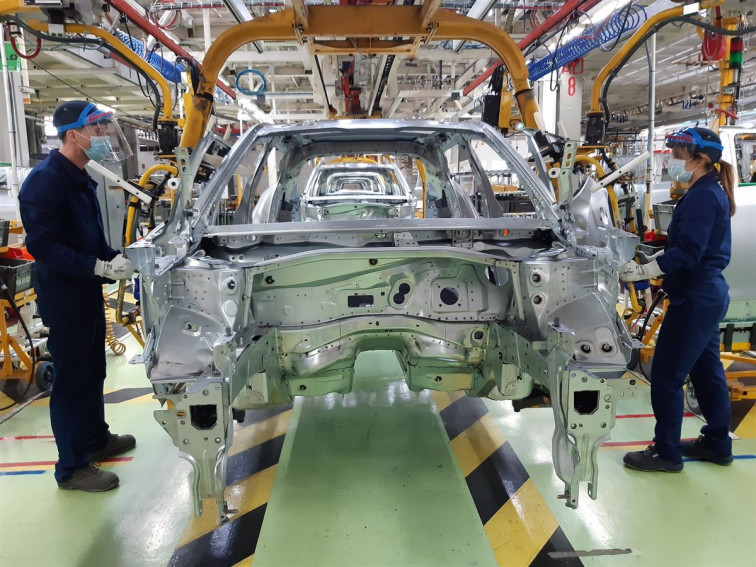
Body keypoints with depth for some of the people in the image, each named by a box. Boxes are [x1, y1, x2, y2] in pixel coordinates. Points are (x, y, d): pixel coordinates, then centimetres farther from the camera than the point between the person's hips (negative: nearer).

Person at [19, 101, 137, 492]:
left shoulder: (80, 179, 11)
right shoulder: (44, 181, -18)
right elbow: (43, 245, -25)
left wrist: (116, 257, 4)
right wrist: (100, 267, -29)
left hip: (87, 290, 9)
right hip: (62, 295, -9)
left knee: (92, 370, 19)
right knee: (70, 378, 0)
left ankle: (96, 438, 36)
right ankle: (72, 467, 13)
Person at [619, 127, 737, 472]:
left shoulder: (703, 196, -18)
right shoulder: (709, 192, 13)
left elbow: (688, 253, -24)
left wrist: (642, 272, -23)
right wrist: (651, 259, 8)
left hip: (695, 299, -10)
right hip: (707, 295, 10)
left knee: (666, 374, -3)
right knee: (705, 369, 18)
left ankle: (666, 452, 9)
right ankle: (718, 443, 32)